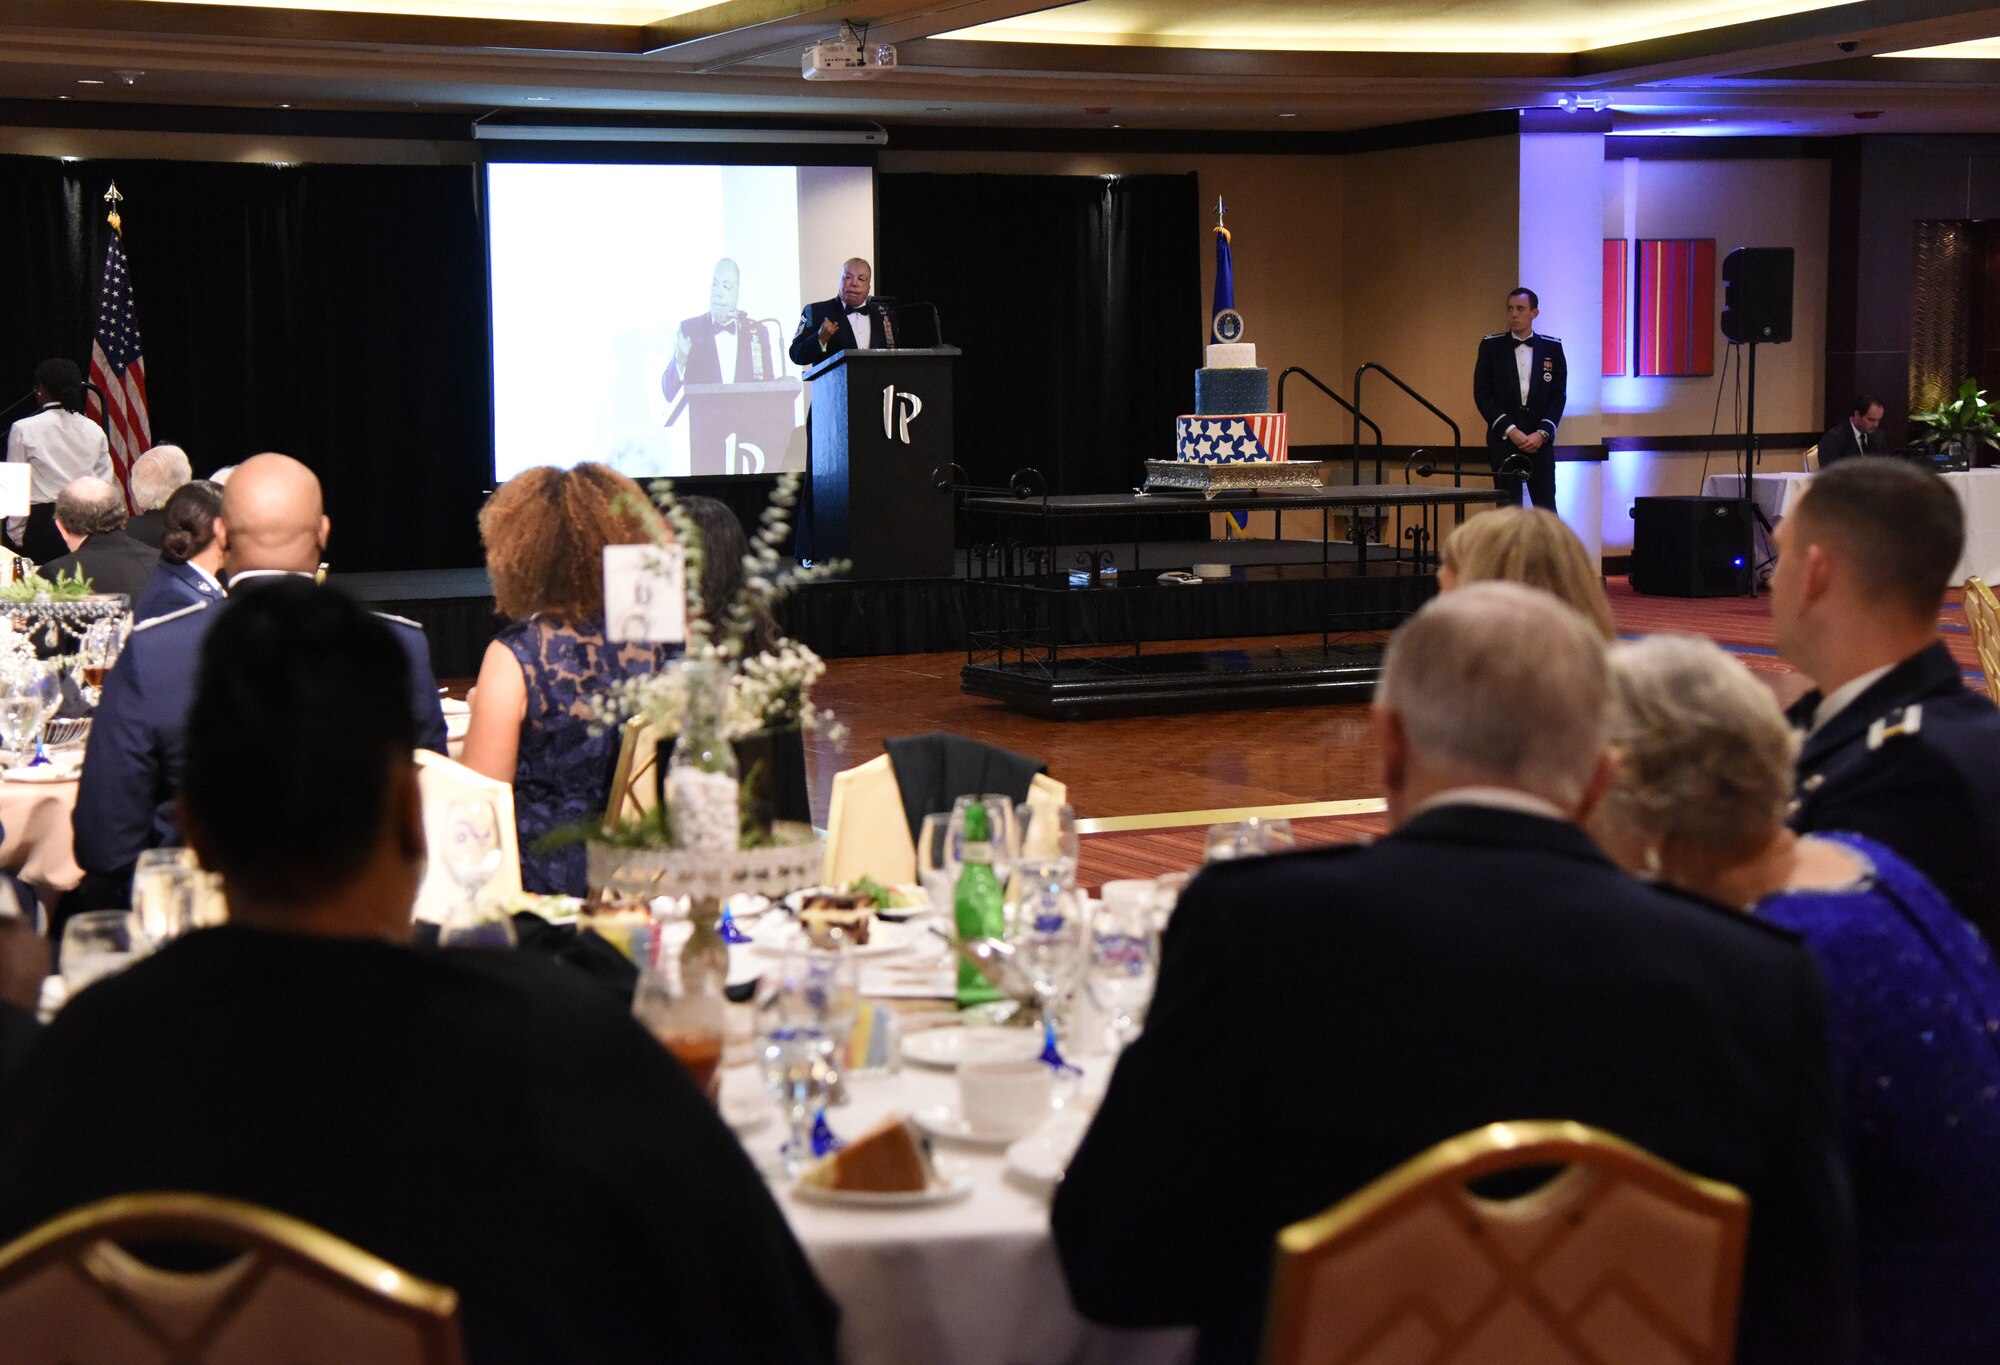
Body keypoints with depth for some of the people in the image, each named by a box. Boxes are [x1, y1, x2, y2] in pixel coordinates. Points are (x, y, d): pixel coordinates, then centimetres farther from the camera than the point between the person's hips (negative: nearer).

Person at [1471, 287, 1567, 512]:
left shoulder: (1552, 347, 6)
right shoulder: (1491, 346, 4)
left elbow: (1558, 395, 5)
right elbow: (1482, 394, 0)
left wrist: (1542, 433, -8)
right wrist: (1510, 430, -9)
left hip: (1539, 439, 1)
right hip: (1503, 437, -1)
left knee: (1546, 508, -2)